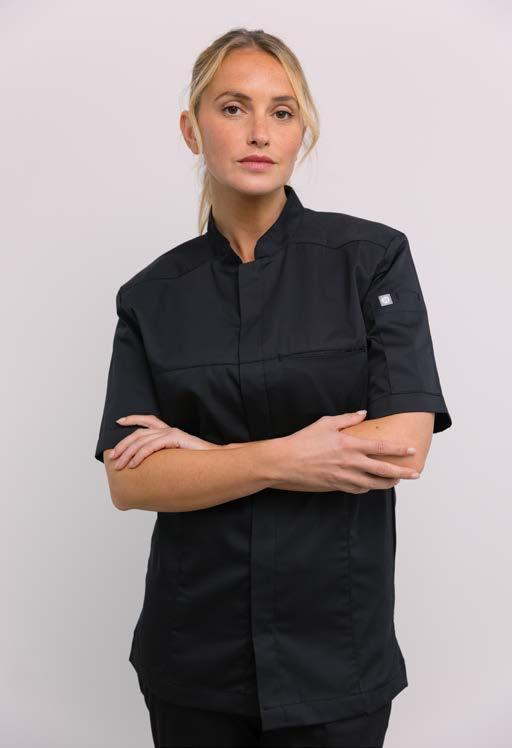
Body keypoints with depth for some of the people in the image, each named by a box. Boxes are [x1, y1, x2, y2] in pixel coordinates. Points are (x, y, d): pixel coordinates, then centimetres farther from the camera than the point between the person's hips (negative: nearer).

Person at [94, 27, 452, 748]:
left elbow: (403, 447, -15)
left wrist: (199, 451, -12)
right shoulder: (152, 295, 0)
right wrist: (283, 458, -21)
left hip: (335, 642, -1)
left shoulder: (373, 256, -7)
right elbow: (130, 481, -7)